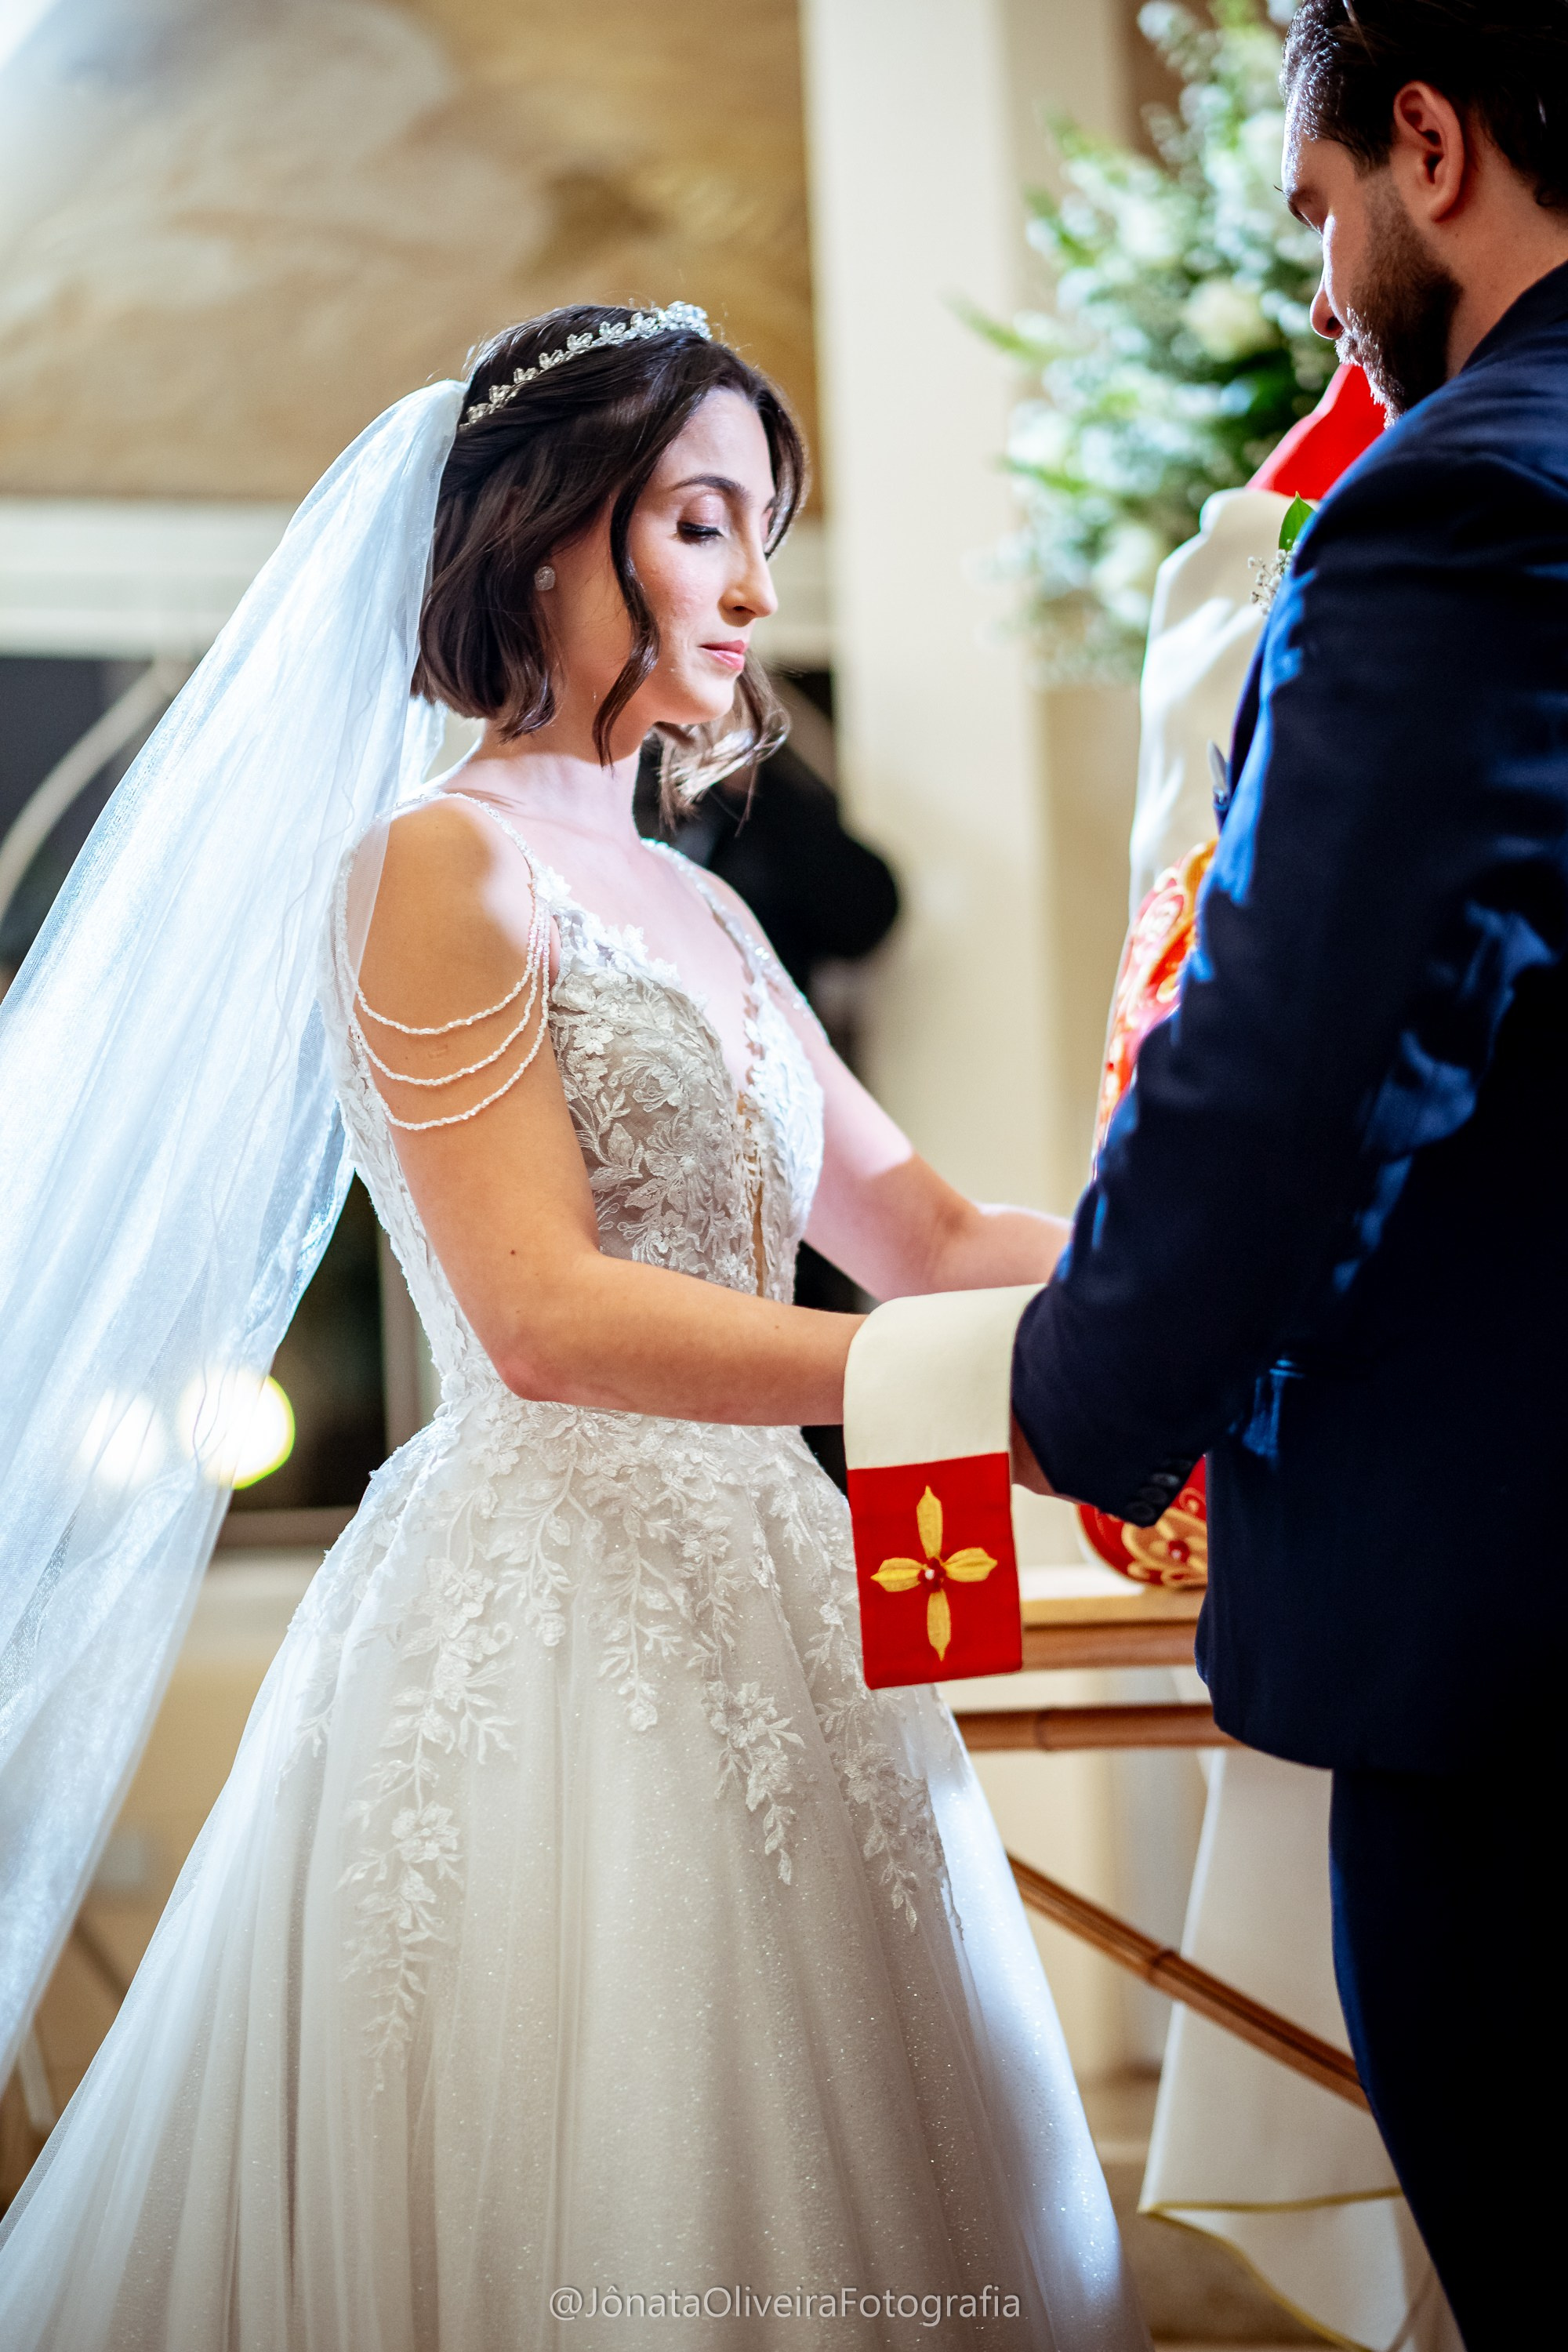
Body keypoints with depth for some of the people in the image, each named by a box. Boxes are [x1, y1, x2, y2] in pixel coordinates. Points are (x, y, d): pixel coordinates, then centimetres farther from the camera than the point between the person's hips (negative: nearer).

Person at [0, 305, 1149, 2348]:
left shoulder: (697, 913, 16)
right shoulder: (446, 862, -9)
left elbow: (927, 1236, 12)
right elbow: (546, 1317, -19)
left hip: (752, 1617, 8)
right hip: (551, 1629, -8)